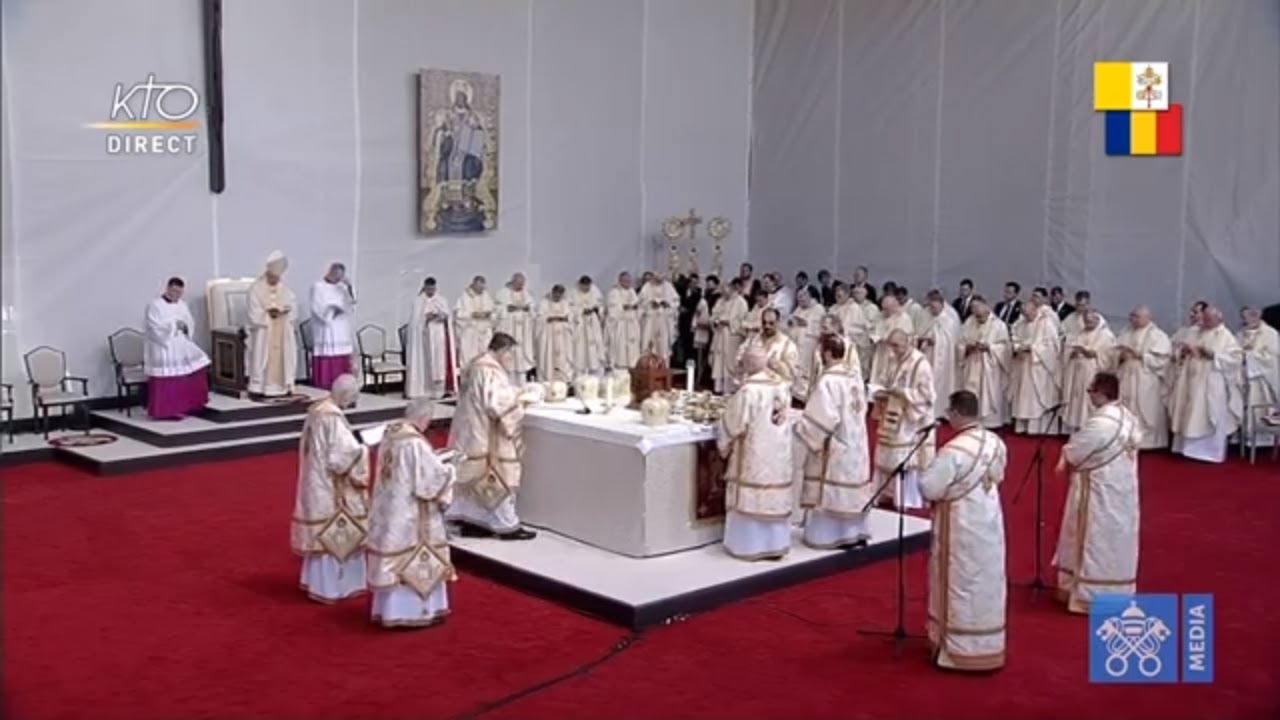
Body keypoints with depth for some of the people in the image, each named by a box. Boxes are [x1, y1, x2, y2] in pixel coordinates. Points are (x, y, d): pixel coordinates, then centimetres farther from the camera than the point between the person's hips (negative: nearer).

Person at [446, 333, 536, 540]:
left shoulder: (478, 366, 12)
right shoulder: (490, 372, -21)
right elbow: (496, 405, -27)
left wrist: (514, 396, 12)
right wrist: (519, 401, -12)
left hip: (473, 433, 10)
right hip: (486, 436, -10)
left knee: (476, 479, 13)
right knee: (498, 479, -2)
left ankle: (470, 522, 16)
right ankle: (507, 526, 4)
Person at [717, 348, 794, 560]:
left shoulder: (747, 390, -18)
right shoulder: (781, 386, 2)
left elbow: (735, 422, -13)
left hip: (755, 452, -6)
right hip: (778, 451, 6)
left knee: (750, 499, 4)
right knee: (776, 498, 12)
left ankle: (749, 545, 9)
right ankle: (776, 544, 18)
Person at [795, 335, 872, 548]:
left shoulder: (828, 381, -23)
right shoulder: (855, 374, 3)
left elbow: (821, 418, -25)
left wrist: (800, 427, -11)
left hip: (833, 445, -8)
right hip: (855, 441, 8)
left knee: (829, 492, 4)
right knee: (852, 487, 15)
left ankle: (826, 535, 11)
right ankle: (856, 532, 21)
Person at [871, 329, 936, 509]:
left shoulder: (921, 363, -16)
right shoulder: (893, 360, 8)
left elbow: (926, 395, -18)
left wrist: (901, 393, -25)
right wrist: (881, 392, -5)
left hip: (911, 424, -8)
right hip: (892, 422, 8)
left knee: (908, 462, -4)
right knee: (888, 459, 13)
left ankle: (908, 501, 4)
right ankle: (888, 494, 25)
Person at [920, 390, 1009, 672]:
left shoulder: (954, 450, -26)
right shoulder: (996, 443, -2)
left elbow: (929, 488, -22)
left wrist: (938, 478, -1)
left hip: (962, 527, -7)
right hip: (989, 521, 7)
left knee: (961, 585, 5)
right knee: (987, 583, 16)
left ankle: (958, 650, 13)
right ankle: (987, 647, 29)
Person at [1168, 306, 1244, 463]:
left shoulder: (1226, 336, -3)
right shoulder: (1198, 334, 15)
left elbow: (1236, 358, -13)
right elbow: (1182, 355, 19)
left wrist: (1213, 354, -21)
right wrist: (1184, 350, -5)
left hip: (1212, 386, -6)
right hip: (1193, 382, 6)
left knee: (1210, 418, -4)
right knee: (1191, 417, 7)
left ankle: (1210, 451, 1)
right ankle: (1190, 448, 14)